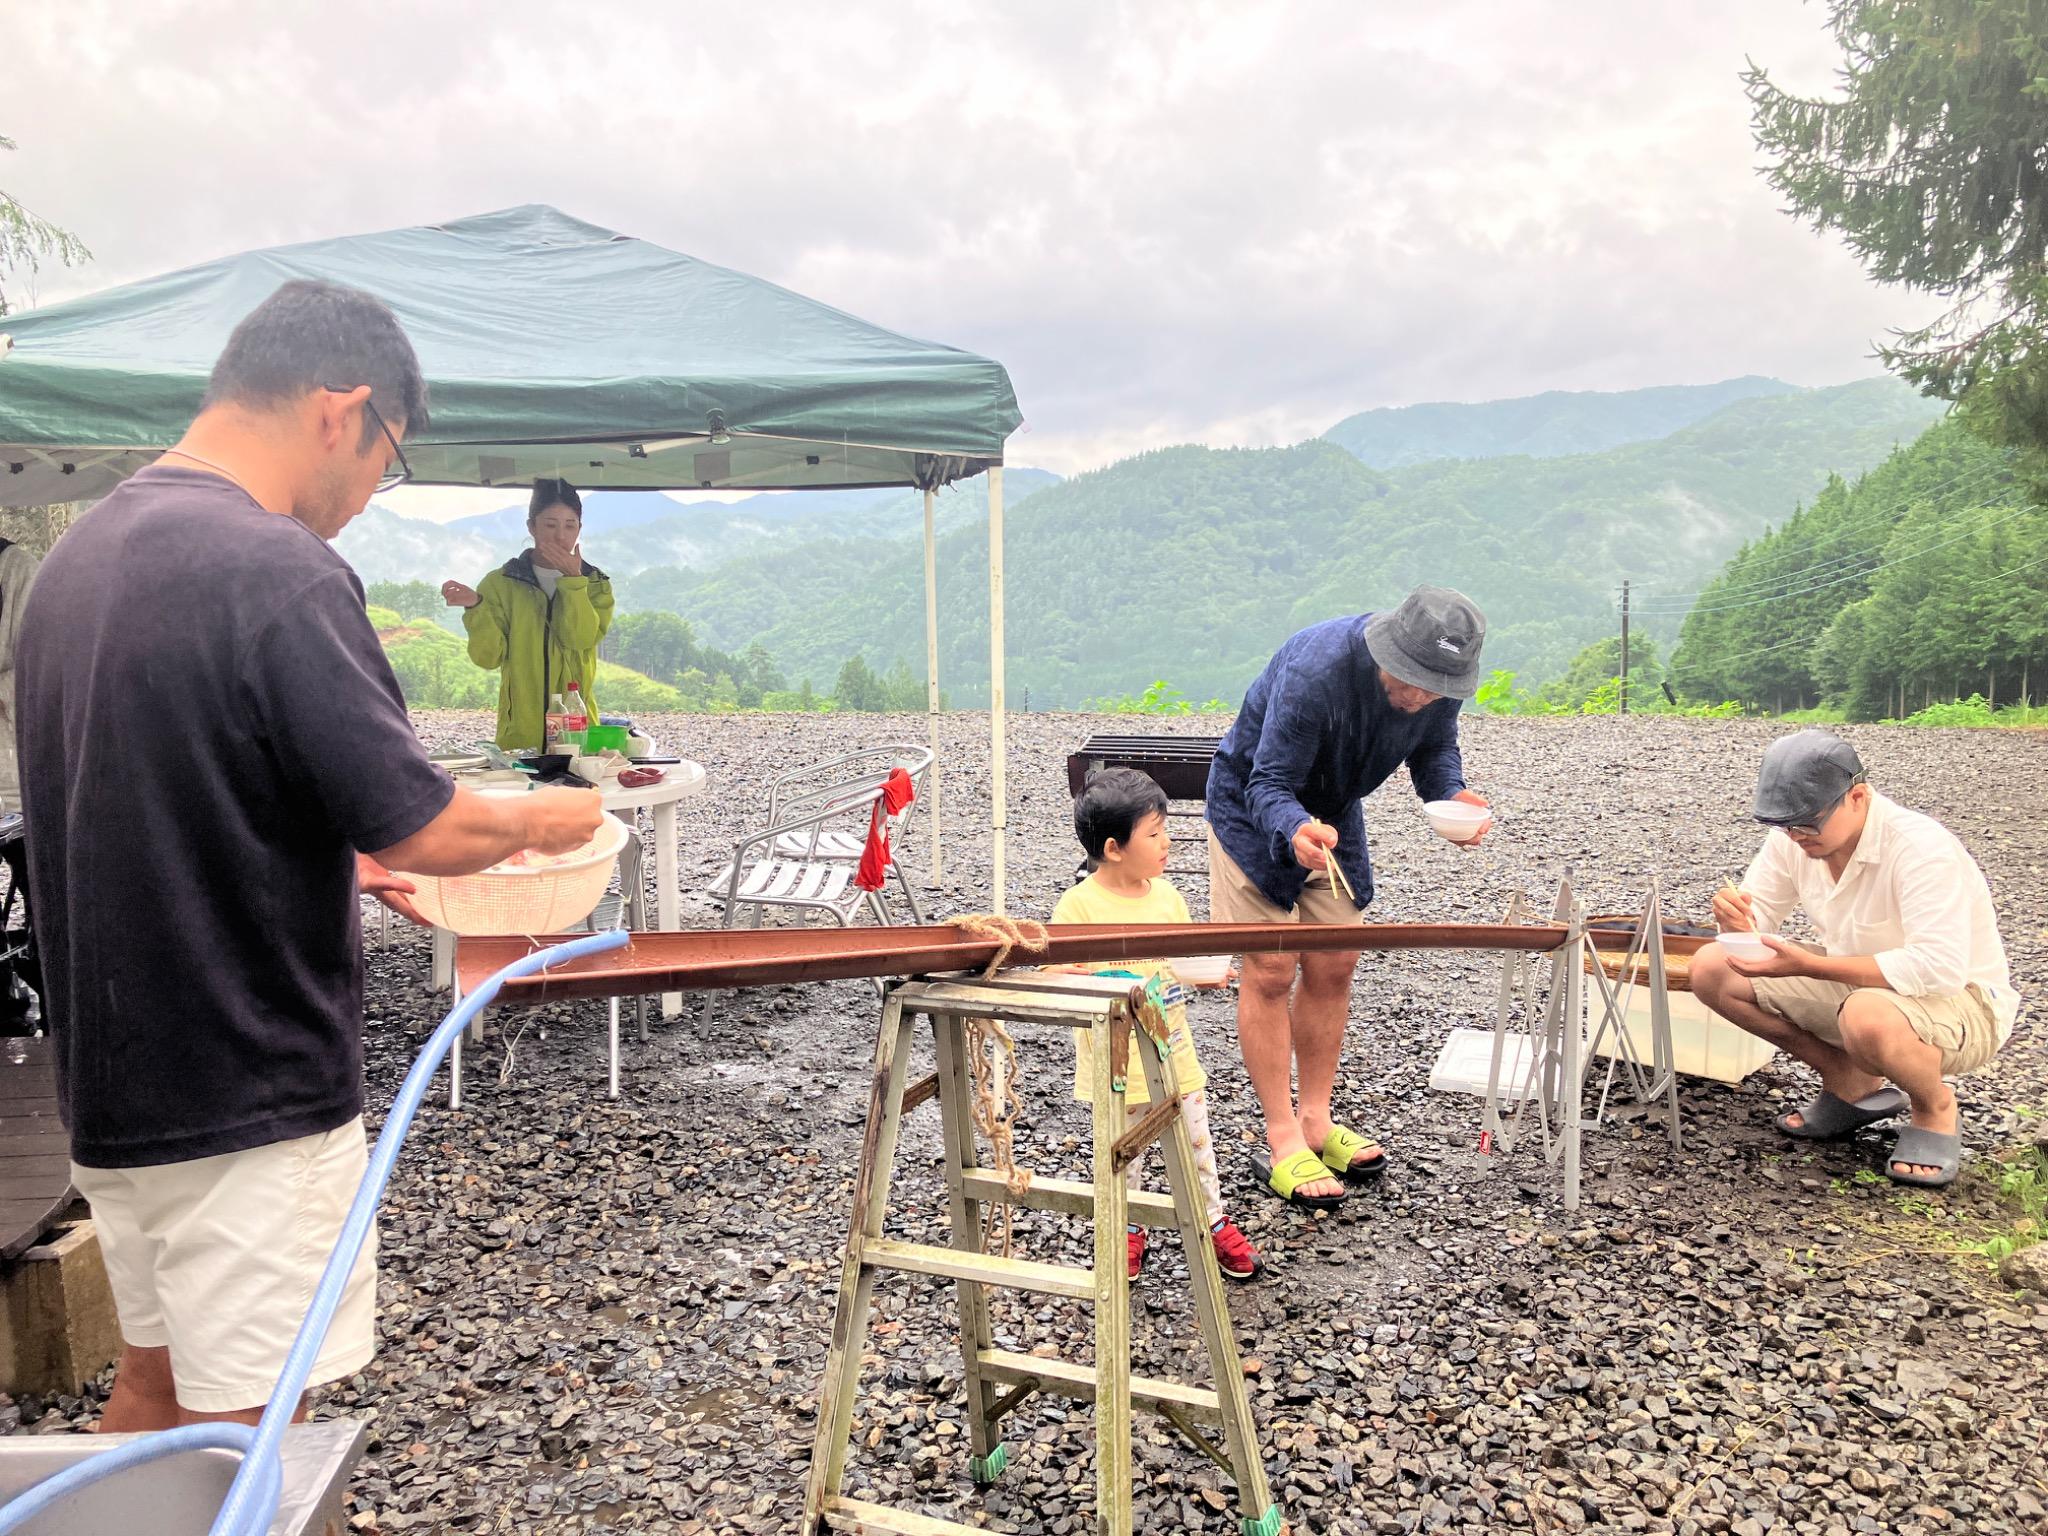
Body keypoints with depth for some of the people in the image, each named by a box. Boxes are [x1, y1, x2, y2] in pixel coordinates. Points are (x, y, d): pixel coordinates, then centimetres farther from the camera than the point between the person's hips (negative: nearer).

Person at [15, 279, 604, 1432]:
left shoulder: (80, 555, 7)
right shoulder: (278, 570, -22)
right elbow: (422, 827, -21)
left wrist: (335, 859, 17)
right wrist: (544, 819, -2)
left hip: (115, 1085, 9)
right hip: (250, 1103, -9)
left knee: (155, 1382, 24)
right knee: (242, 1428, 6)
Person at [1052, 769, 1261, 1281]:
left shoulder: (1165, 894, 0)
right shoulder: (1078, 905, -17)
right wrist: (1099, 988, -31)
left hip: (1174, 1052, 4)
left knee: (1196, 1144, 15)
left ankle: (1213, 1223, 35)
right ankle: (1127, 1233, 34)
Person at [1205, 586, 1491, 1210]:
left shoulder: (1440, 677, -18)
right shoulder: (1313, 672, -37)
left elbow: (1434, 749, 0)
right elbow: (1269, 786, -33)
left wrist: (1452, 795, -22)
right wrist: (1296, 831, -54)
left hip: (1332, 812, 6)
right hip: (1253, 808, -6)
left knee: (1333, 967, 6)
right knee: (1271, 971, -7)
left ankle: (1316, 1120, 19)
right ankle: (1282, 1142, 0)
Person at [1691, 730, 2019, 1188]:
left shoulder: (1921, 848, -28)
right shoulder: (1792, 839, -8)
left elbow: (1940, 968, -37)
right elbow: (1756, 918, 1)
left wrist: (1809, 966, -39)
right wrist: (1738, 921, -25)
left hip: (1961, 1001, -7)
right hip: (1856, 986, 7)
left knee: (1868, 1017, -42)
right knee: (1712, 968, -8)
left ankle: (1937, 1108, -4)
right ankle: (1852, 1085, 7)